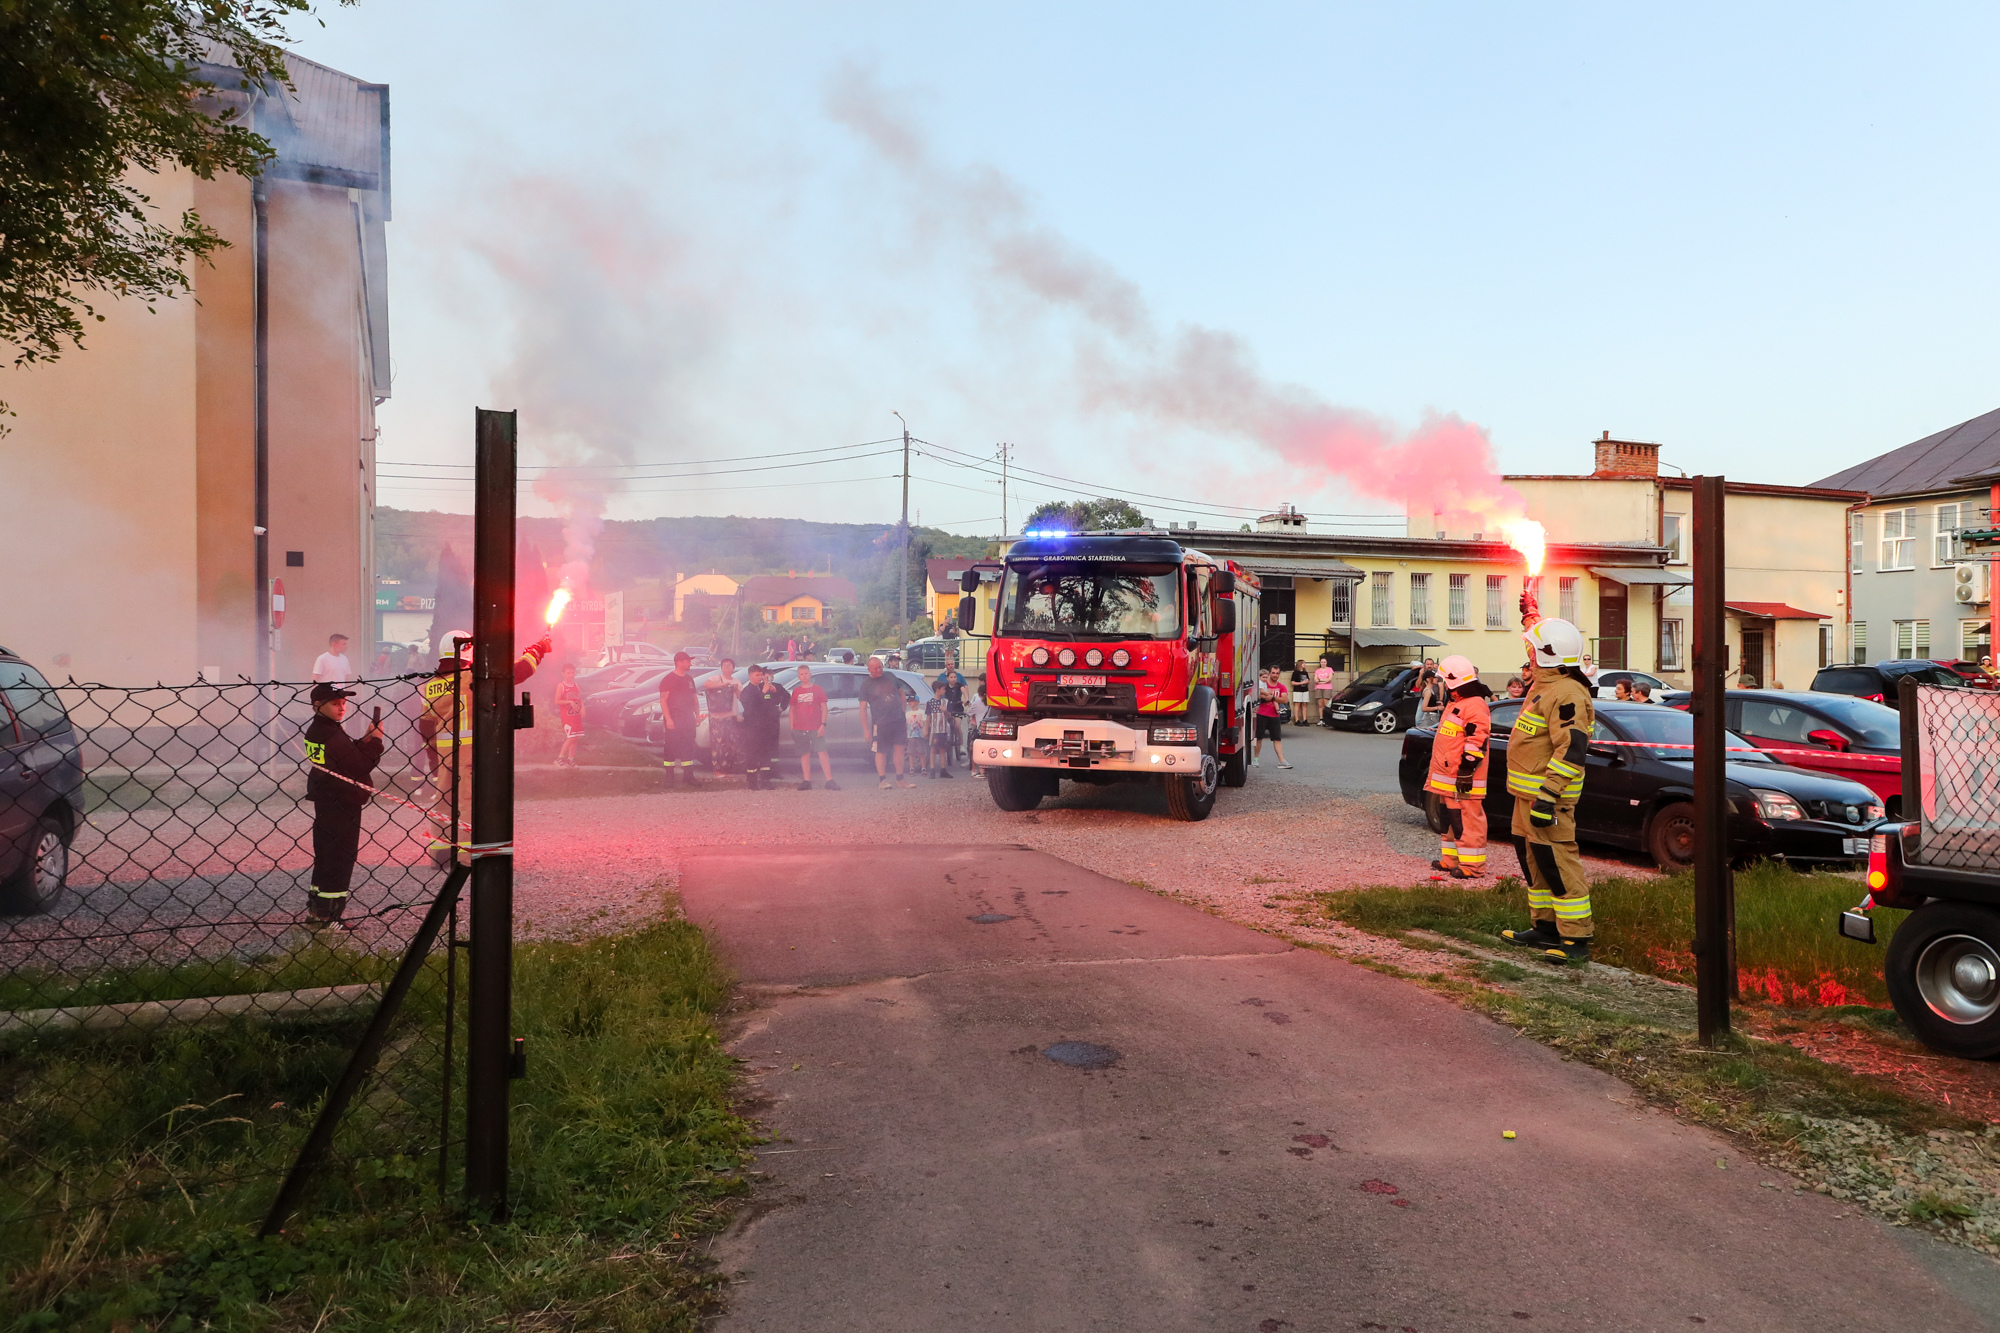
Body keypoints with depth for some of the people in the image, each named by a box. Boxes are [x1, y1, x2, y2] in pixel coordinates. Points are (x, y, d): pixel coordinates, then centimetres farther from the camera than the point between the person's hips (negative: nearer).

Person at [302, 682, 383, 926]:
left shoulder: (315, 730, 8)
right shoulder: (334, 736, -21)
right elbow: (361, 766, -20)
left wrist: (366, 740, -1)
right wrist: (375, 740, -11)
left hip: (325, 802, 10)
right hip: (342, 805, -10)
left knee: (325, 855, 19)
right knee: (340, 858, -1)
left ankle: (315, 909, 29)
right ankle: (328, 914, 5)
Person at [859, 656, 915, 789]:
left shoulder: (890, 677, 11)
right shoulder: (866, 685, -1)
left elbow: (901, 693, 22)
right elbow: (863, 708, -3)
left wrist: (903, 712, 13)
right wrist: (866, 729, -8)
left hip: (899, 721, 4)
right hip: (880, 723, -4)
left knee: (900, 749, 4)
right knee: (881, 752, 0)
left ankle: (900, 779, 12)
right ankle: (883, 780, 9)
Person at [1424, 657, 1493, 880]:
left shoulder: (1474, 706, -17)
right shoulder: (1455, 703, 18)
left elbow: (1477, 741, -23)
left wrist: (1466, 771, -23)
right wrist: (1439, 773, 28)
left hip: (1462, 780, -11)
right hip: (1449, 777, 11)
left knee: (1467, 821, -7)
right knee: (1451, 819, 17)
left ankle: (1472, 865, -4)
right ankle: (1451, 859, 26)